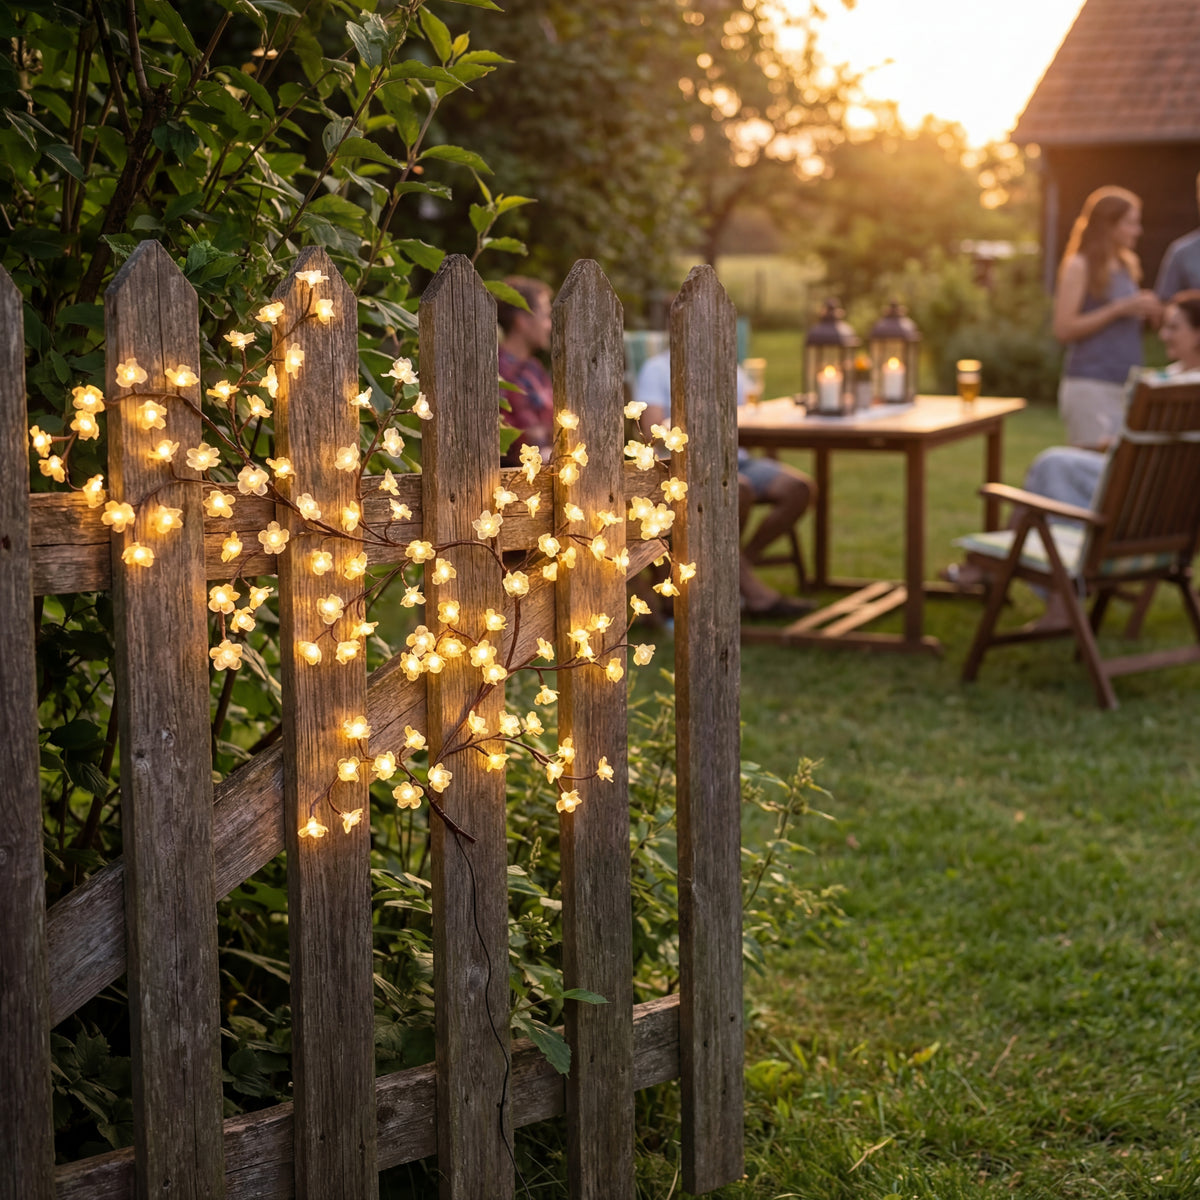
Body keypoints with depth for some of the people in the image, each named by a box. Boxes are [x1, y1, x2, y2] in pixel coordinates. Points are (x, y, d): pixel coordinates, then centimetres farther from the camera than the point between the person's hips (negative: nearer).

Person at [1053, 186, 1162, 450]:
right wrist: (1120, 309, -14)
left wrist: (1146, 310, 5)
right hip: (1090, 386, -7)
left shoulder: (1127, 266, 16)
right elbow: (1063, 329, -14)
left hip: (1126, 386, 7)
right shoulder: (1079, 267, -6)